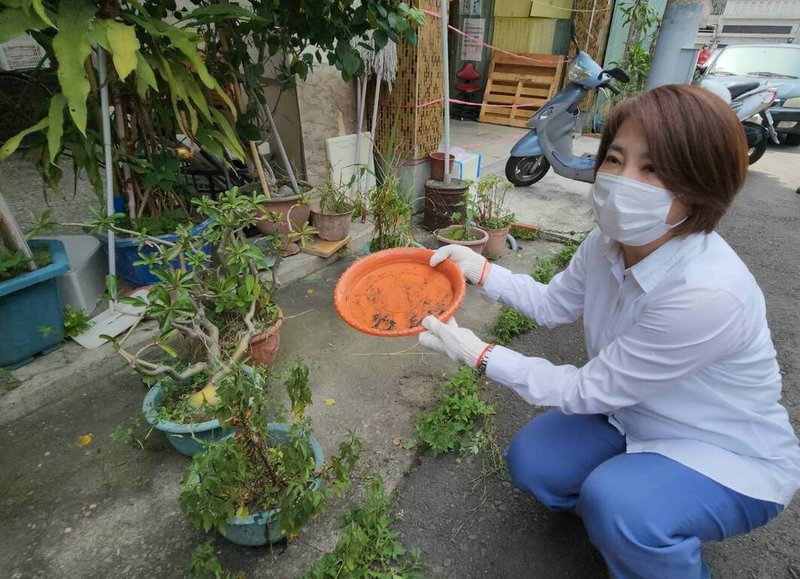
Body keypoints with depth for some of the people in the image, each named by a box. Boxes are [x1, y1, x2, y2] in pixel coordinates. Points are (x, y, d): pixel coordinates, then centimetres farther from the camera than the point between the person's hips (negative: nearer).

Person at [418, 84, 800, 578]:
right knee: (530, 460, -1)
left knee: (615, 502, -33)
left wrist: (478, 353, -25)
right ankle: (620, 522, 25)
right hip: (639, 420, 7)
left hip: (734, 461, -6)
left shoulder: (708, 294, -37)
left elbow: (585, 392, -28)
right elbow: (553, 304, 3)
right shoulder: (611, 242, -15)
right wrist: (479, 268, -11)